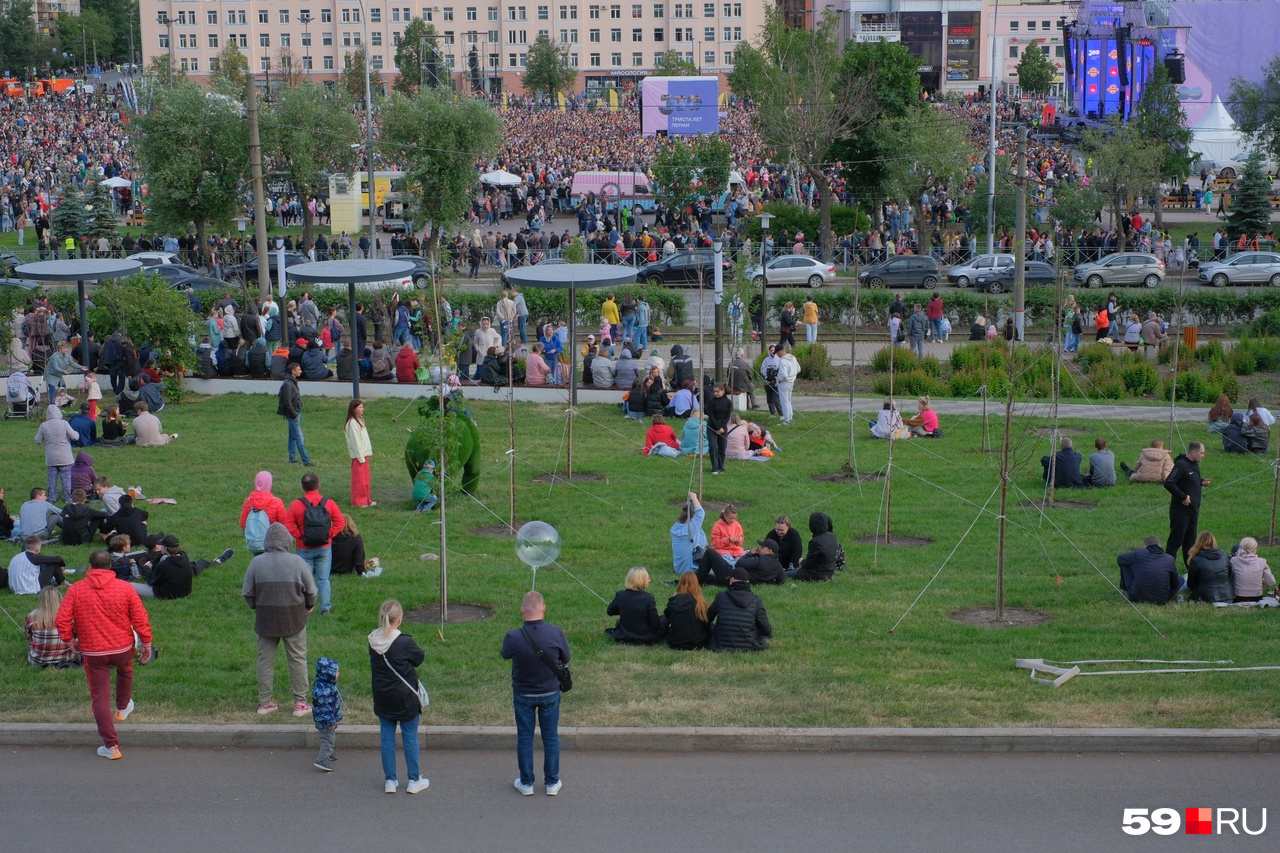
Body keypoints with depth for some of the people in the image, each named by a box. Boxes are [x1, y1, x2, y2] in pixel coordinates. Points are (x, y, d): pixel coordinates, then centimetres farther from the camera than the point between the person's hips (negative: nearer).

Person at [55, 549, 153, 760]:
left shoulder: (76, 590, -8)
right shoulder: (124, 588, -8)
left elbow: (62, 621, -9)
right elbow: (140, 619, -6)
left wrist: (70, 640, 8)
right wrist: (147, 643, 6)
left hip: (92, 652, -1)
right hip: (122, 648, 1)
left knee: (100, 697, 5)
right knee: (125, 672, 35)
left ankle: (111, 746, 5)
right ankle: (123, 708, 54)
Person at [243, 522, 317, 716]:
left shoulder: (257, 562, -6)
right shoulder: (297, 562, -10)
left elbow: (247, 593, 1)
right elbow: (311, 590, -2)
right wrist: (309, 606, 18)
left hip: (265, 618, 1)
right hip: (294, 618, -1)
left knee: (265, 660, 12)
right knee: (297, 659, 9)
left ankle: (264, 702, 17)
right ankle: (300, 703, 11)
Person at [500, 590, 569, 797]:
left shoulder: (513, 637, -24)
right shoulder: (556, 633, -22)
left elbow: (505, 655, -2)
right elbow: (566, 659, -6)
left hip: (523, 695, -1)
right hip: (550, 693, 1)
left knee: (524, 738, 15)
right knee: (551, 737, 16)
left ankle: (526, 783, 25)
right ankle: (552, 783, 25)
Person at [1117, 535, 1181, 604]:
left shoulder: (1138, 554, -6)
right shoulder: (1169, 559, -4)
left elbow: (1118, 559, 15)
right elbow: (1175, 585, 6)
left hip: (1136, 598, -2)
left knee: (1124, 564, 19)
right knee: (1181, 580, 29)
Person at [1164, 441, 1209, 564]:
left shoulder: (1195, 465, 10)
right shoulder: (1181, 465, -19)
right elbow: (1168, 483, -26)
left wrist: (1202, 482, 3)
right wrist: (1183, 496, -23)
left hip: (1193, 510, 9)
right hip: (1181, 511, -9)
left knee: (1190, 541, 16)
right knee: (1176, 540, -4)